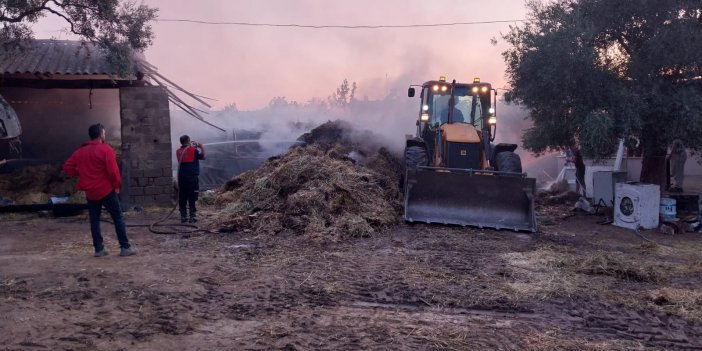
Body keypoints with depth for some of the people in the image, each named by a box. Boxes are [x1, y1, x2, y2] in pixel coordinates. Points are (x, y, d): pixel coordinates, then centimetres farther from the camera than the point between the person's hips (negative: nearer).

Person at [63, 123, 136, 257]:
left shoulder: (80, 151, 9)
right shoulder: (105, 149, -11)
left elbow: (67, 167, 10)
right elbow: (113, 170, -18)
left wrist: (81, 174, 14)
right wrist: (117, 185, -5)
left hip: (90, 192, 6)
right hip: (106, 190, -6)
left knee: (94, 220, 10)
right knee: (118, 218, 1)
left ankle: (99, 249, 10)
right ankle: (125, 247, 1)